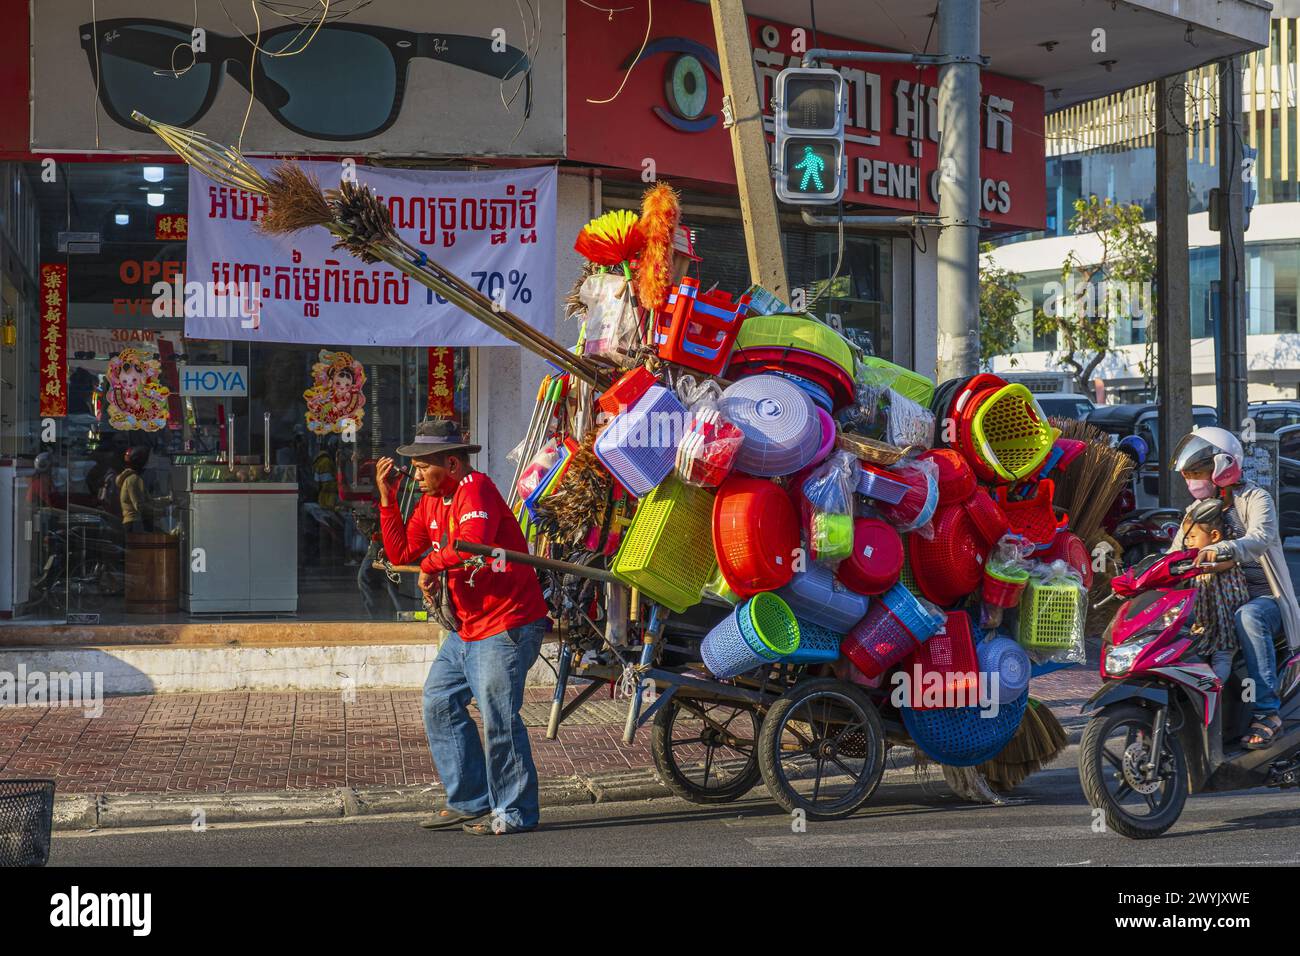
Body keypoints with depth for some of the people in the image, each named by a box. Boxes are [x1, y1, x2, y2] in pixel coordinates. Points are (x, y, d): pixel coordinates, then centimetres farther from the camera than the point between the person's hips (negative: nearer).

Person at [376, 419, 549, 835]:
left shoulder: (475, 489, -16)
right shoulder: (431, 502, 14)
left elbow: (472, 542, -34)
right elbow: (401, 553, 13)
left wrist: (431, 566, -18)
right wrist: (387, 498, 7)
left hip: (507, 625, -11)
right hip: (467, 629, 11)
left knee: (498, 717, -10)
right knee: (440, 703, 13)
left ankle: (515, 813, 2)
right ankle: (470, 802, 21)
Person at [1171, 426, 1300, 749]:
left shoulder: (1255, 499, -5)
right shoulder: (1198, 509, 16)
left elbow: (1260, 539, -27)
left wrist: (1220, 550, -46)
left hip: (1264, 598, -7)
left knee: (1248, 617, -39)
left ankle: (1267, 711, -40)